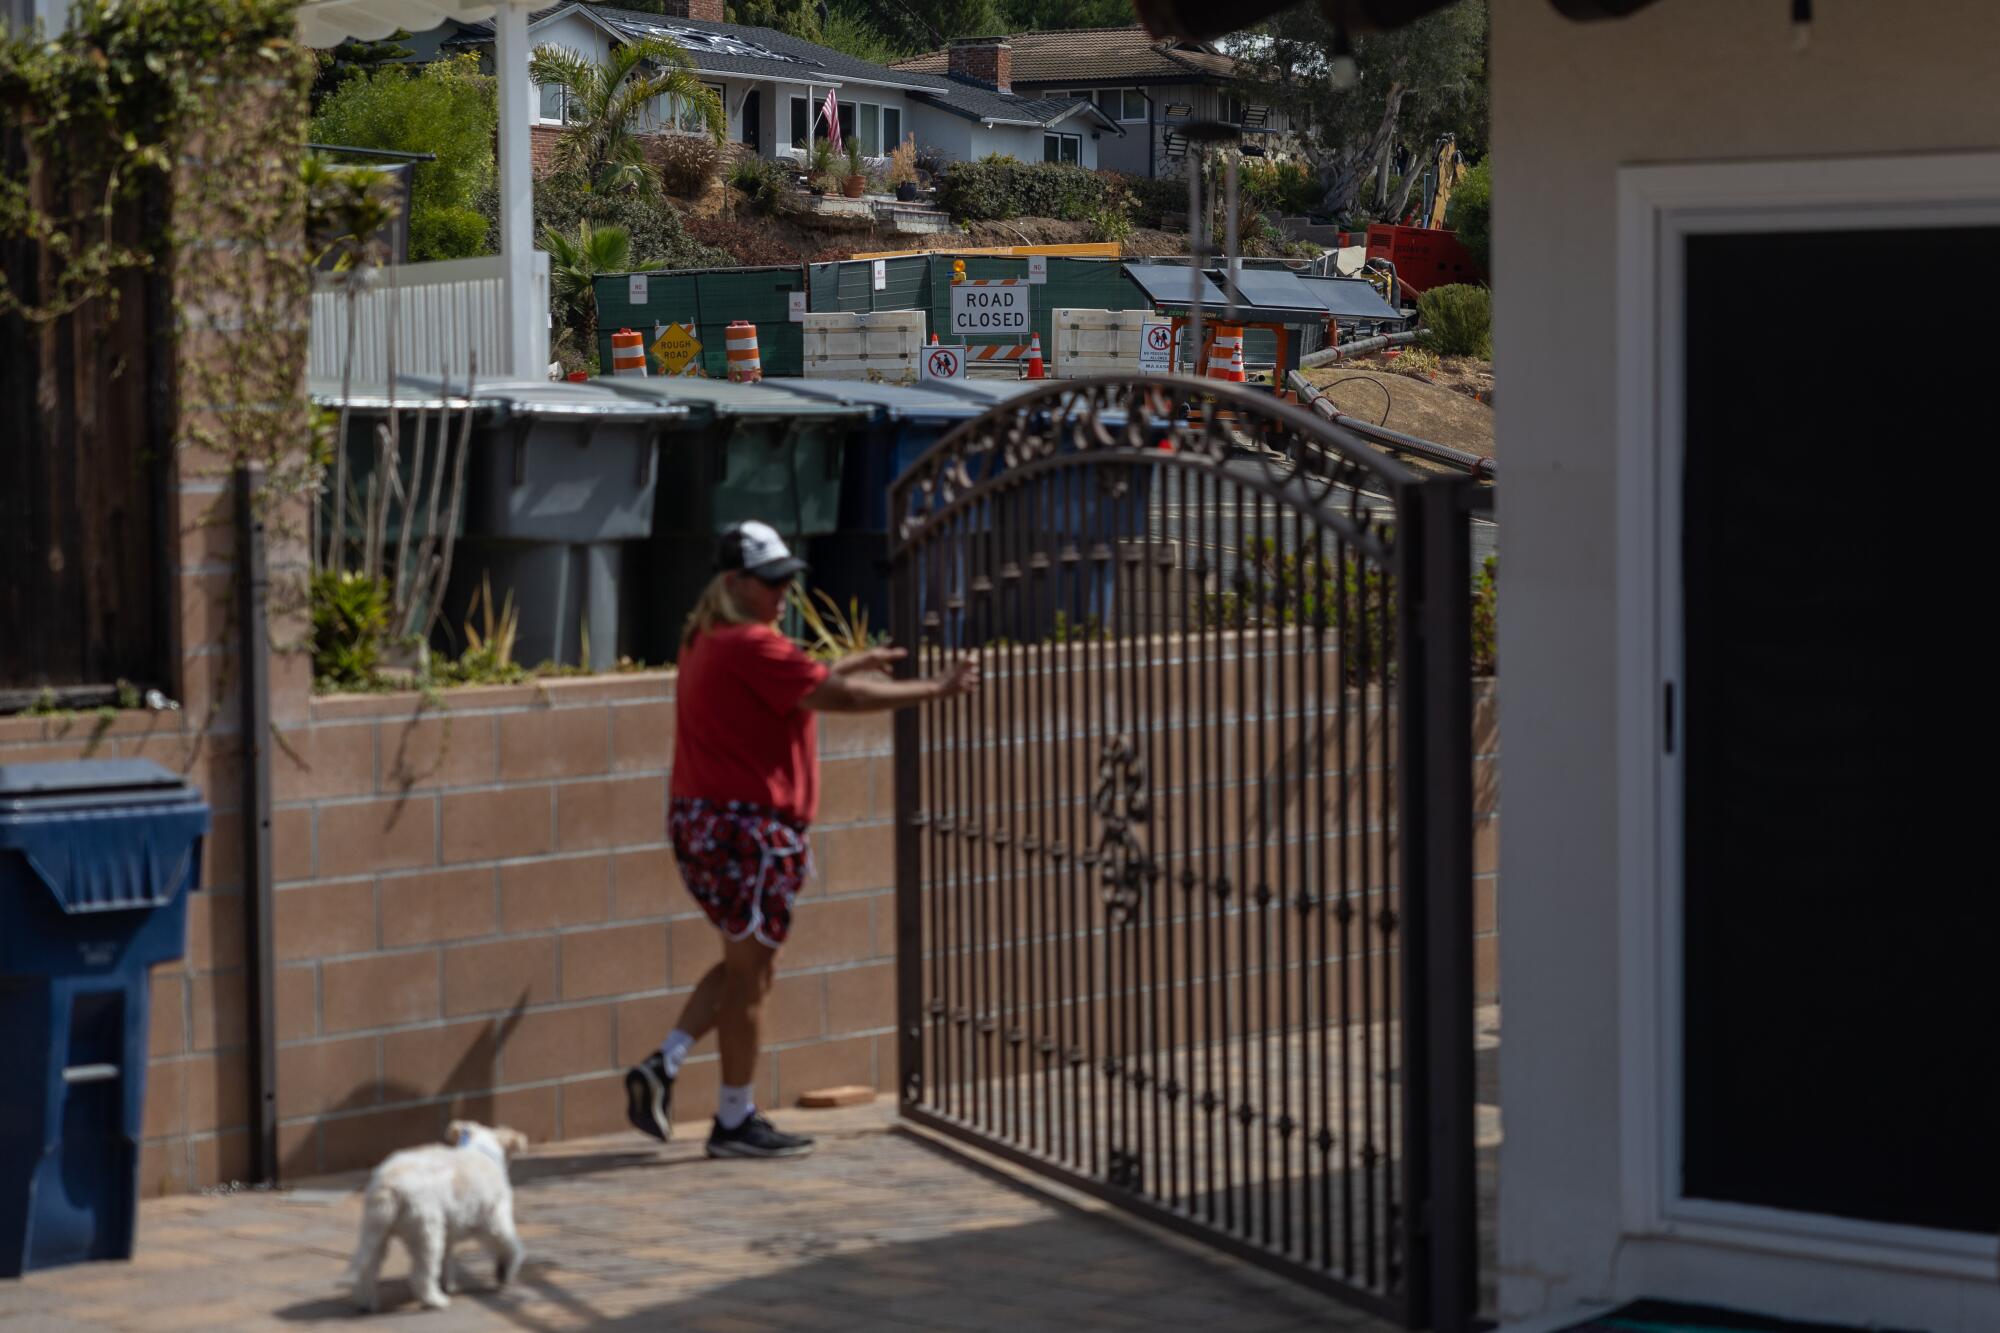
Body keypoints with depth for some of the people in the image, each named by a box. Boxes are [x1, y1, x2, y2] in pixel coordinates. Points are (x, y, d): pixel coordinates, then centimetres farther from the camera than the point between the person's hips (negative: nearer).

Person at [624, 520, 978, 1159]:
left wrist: (854, 664, 32)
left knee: (743, 965, 19)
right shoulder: (751, 646, -16)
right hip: (746, 825, -10)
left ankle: (661, 1067, 8)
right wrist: (936, 688, -13)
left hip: (700, 819, 10)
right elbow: (838, 697, -19)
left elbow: (799, 686, 29)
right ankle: (735, 1122, 7)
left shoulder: (705, 642, 14)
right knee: (749, 971, 0)